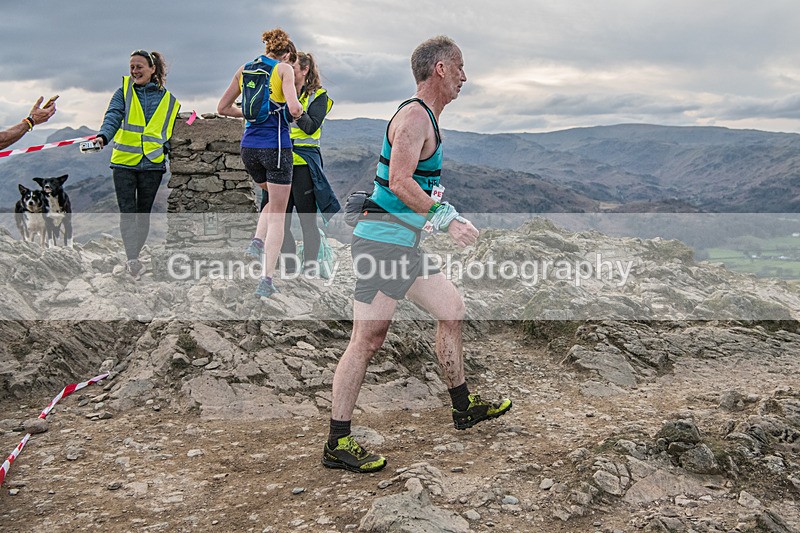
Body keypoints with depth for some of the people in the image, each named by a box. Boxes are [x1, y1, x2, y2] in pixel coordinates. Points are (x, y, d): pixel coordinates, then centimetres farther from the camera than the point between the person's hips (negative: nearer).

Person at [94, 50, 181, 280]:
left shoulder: (168, 100, 9)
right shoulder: (124, 92, 6)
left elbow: (170, 132, 16)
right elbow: (113, 115, -10)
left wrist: (166, 148, -3)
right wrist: (103, 136, -29)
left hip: (152, 164, 1)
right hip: (124, 161, -1)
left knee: (143, 214, 8)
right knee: (127, 213, -10)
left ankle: (132, 259, 21)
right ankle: (132, 259, -14)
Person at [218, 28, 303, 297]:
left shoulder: (244, 69, 12)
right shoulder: (284, 68, -3)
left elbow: (223, 107, 15)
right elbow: (294, 108, -18)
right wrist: (298, 112, 4)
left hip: (248, 146, 5)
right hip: (276, 146, -5)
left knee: (272, 201, 28)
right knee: (277, 214, 3)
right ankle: (266, 279, -2)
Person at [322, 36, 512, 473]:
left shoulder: (424, 117, 20)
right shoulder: (414, 115, -12)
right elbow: (399, 183, -23)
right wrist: (446, 219, -20)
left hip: (403, 246, 11)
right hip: (382, 243, -11)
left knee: (451, 309, 17)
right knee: (368, 339, -10)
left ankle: (463, 408, 31)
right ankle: (337, 445, -2)